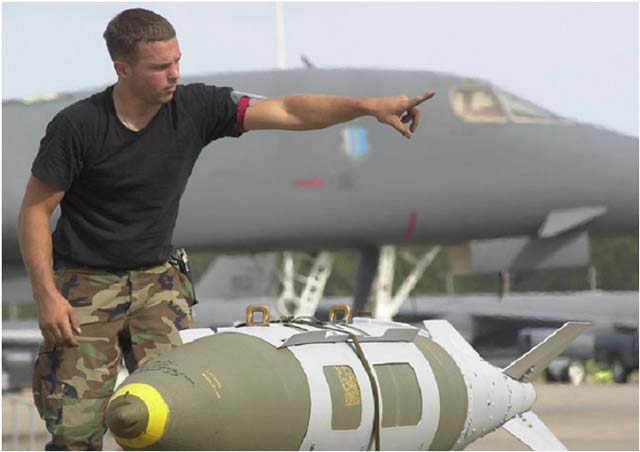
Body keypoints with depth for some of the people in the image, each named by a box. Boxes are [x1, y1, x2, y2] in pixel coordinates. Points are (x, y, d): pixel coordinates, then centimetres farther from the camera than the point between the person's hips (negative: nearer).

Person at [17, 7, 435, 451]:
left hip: (157, 277, 3)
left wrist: (369, 106, -24)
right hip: (86, 282, -3)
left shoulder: (194, 108, -8)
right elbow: (36, 210, -9)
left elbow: (286, 112, -12)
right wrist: (47, 296, -15)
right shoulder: (77, 126, -16)